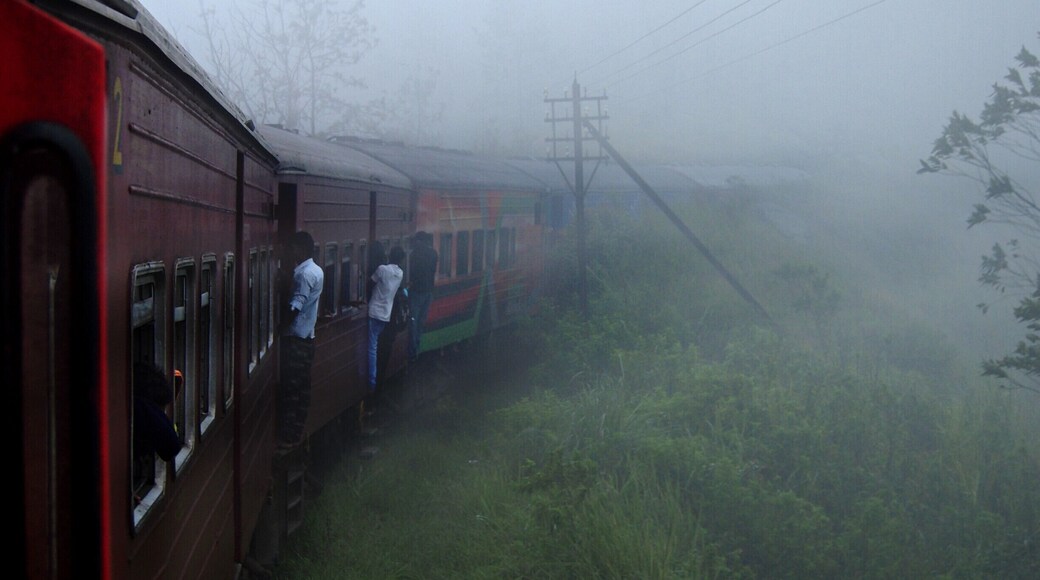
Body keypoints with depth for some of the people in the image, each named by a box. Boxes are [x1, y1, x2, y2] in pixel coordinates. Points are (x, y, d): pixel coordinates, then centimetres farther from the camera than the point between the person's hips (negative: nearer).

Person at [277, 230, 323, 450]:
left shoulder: (304, 274, -19)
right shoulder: (316, 270, 11)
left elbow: (294, 308, -23)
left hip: (295, 339, -10)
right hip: (306, 337, 10)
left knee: (289, 389, -3)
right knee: (301, 388, 13)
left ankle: (287, 437, 2)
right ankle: (297, 432, 21)